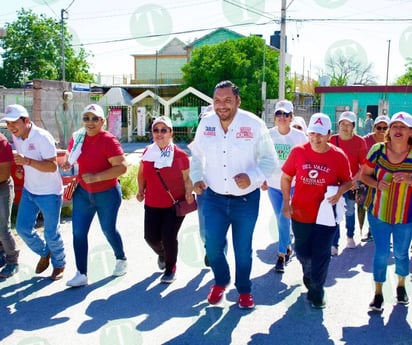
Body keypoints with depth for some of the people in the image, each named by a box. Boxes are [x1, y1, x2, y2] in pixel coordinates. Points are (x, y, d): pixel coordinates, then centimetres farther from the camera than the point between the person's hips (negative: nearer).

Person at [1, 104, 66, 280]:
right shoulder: (16, 137, 0)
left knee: (51, 233, 4)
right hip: (29, 191, 7)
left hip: (49, 193, -7)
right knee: (22, 228, 10)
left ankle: (59, 264, 28)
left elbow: (53, 166, -26)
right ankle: (44, 253, 36)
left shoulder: (42, 137, -22)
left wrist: (27, 161, -37)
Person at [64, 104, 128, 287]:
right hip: (82, 192, 5)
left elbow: (122, 167, -25)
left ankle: (121, 259, 41)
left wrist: (96, 177, -29)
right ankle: (81, 274, 8)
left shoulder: (109, 140, -19)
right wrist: (67, 163, -2)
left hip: (107, 194, -5)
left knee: (108, 230, 12)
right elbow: (70, 154, 19)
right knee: (78, 232, -1)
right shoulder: (78, 137, 0)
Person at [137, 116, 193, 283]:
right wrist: (141, 190, 8)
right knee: (151, 237, 3)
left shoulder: (180, 155, -10)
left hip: (175, 205, -3)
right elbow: (142, 173, 17)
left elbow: (187, 178, -3)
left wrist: (188, 193, -19)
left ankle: (170, 268, 22)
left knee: (169, 237, -7)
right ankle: (161, 254, 42)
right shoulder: (148, 152, 1)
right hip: (152, 205, 4)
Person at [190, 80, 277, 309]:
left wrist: (252, 177, -25)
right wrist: (196, 179, -3)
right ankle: (220, 281, 35)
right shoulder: (206, 123, -3)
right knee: (213, 246, 4)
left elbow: (269, 160, -8)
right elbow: (197, 155, 12)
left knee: (243, 249, 11)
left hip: (246, 199, -2)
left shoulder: (254, 124, -13)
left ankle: (244, 290, 35)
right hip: (214, 198, 2)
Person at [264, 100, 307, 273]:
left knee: (284, 218, -11)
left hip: (293, 184, -3)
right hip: (273, 184, 3)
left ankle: (282, 254, 2)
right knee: (281, 219, 12)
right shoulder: (268, 135, -2)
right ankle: (288, 247, 34)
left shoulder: (300, 136, -8)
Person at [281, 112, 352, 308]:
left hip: (326, 214, -2)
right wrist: (287, 202, -2)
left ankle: (316, 291, 23)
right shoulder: (298, 152, -7)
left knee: (321, 254, 2)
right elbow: (286, 177, 3)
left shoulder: (339, 156, -8)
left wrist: (339, 192, -18)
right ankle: (308, 275, 51)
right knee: (302, 252, 18)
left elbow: (347, 182, 4)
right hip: (300, 213, 2)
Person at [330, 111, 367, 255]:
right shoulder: (332, 140, -5)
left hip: (351, 183, 0)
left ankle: (350, 236, 39)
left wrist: (355, 179, -17)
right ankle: (334, 244, 6)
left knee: (350, 211, 16)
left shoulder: (359, 141, -7)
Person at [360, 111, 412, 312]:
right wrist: (377, 184, -19)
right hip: (378, 213, 0)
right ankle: (378, 293, 23)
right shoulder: (377, 150, -9)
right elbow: (364, 175, 0)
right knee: (381, 253, 5)